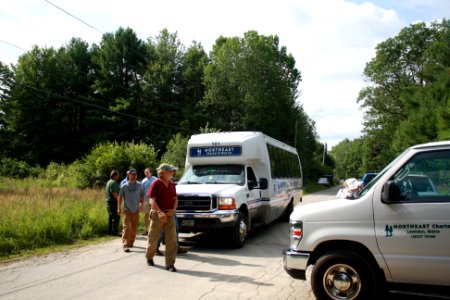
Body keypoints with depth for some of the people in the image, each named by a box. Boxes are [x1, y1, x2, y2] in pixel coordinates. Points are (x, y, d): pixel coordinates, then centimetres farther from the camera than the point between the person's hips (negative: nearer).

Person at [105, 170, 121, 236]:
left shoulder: (109, 182, 18)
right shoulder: (113, 183, -15)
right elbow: (114, 193, -21)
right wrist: (119, 201, -17)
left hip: (109, 202, 11)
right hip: (114, 202, -11)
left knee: (111, 217, 14)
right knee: (116, 217, -8)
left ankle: (110, 231, 20)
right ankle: (114, 232, -7)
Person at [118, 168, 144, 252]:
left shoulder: (139, 185, 1)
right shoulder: (124, 186, -2)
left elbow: (142, 196, 10)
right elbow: (120, 197, 6)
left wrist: (142, 205, 1)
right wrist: (119, 208, 3)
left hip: (136, 210, 2)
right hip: (127, 210, -2)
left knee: (134, 228, 10)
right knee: (126, 228, -10)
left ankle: (131, 242, 28)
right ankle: (125, 245, -10)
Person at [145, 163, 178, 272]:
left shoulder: (172, 185, 9)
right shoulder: (155, 184, -9)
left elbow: (175, 199, 13)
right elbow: (152, 201, -16)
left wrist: (173, 209, -7)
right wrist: (159, 212, -29)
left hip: (169, 215, 4)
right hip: (157, 215, -4)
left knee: (172, 239, -3)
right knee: (153, 238, 11)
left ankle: (170, 264, 3)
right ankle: (149, 257, 37)